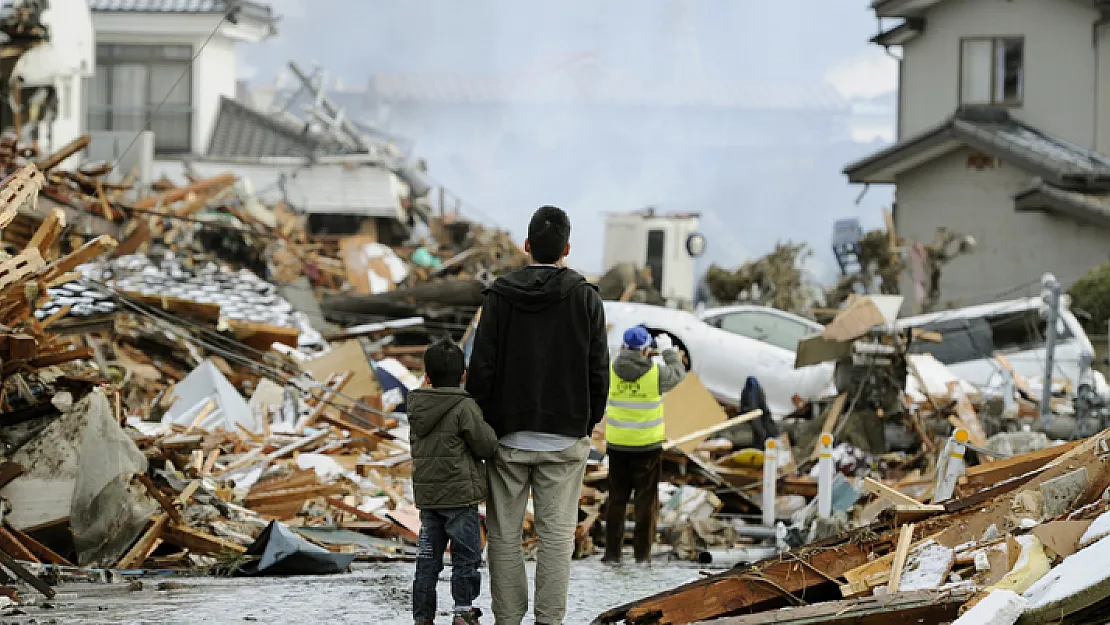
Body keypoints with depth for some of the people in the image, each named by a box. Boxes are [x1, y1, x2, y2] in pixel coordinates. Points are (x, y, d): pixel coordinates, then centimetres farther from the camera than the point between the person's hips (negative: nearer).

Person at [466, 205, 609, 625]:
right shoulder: (585, 298, -3)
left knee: (504, 533, 7)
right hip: (565, 437, 0)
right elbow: (598, 369, 0)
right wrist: (590, 422, 13)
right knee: (557, 533, 3)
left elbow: (482, 365, -5)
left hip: (509, 435, 0)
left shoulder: (501, 295, -4)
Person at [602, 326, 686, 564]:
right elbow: (678, 374, 7)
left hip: (617, 446, 2)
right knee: (646, 500, 7)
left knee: (616, 499, 11)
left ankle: (612, 551, 11)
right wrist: (668, 350, 21)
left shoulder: (612, 371, -8)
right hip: (648, 446, -2)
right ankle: (642, 552, 7)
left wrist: (624, 351, 26)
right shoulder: (656, 374, -13)